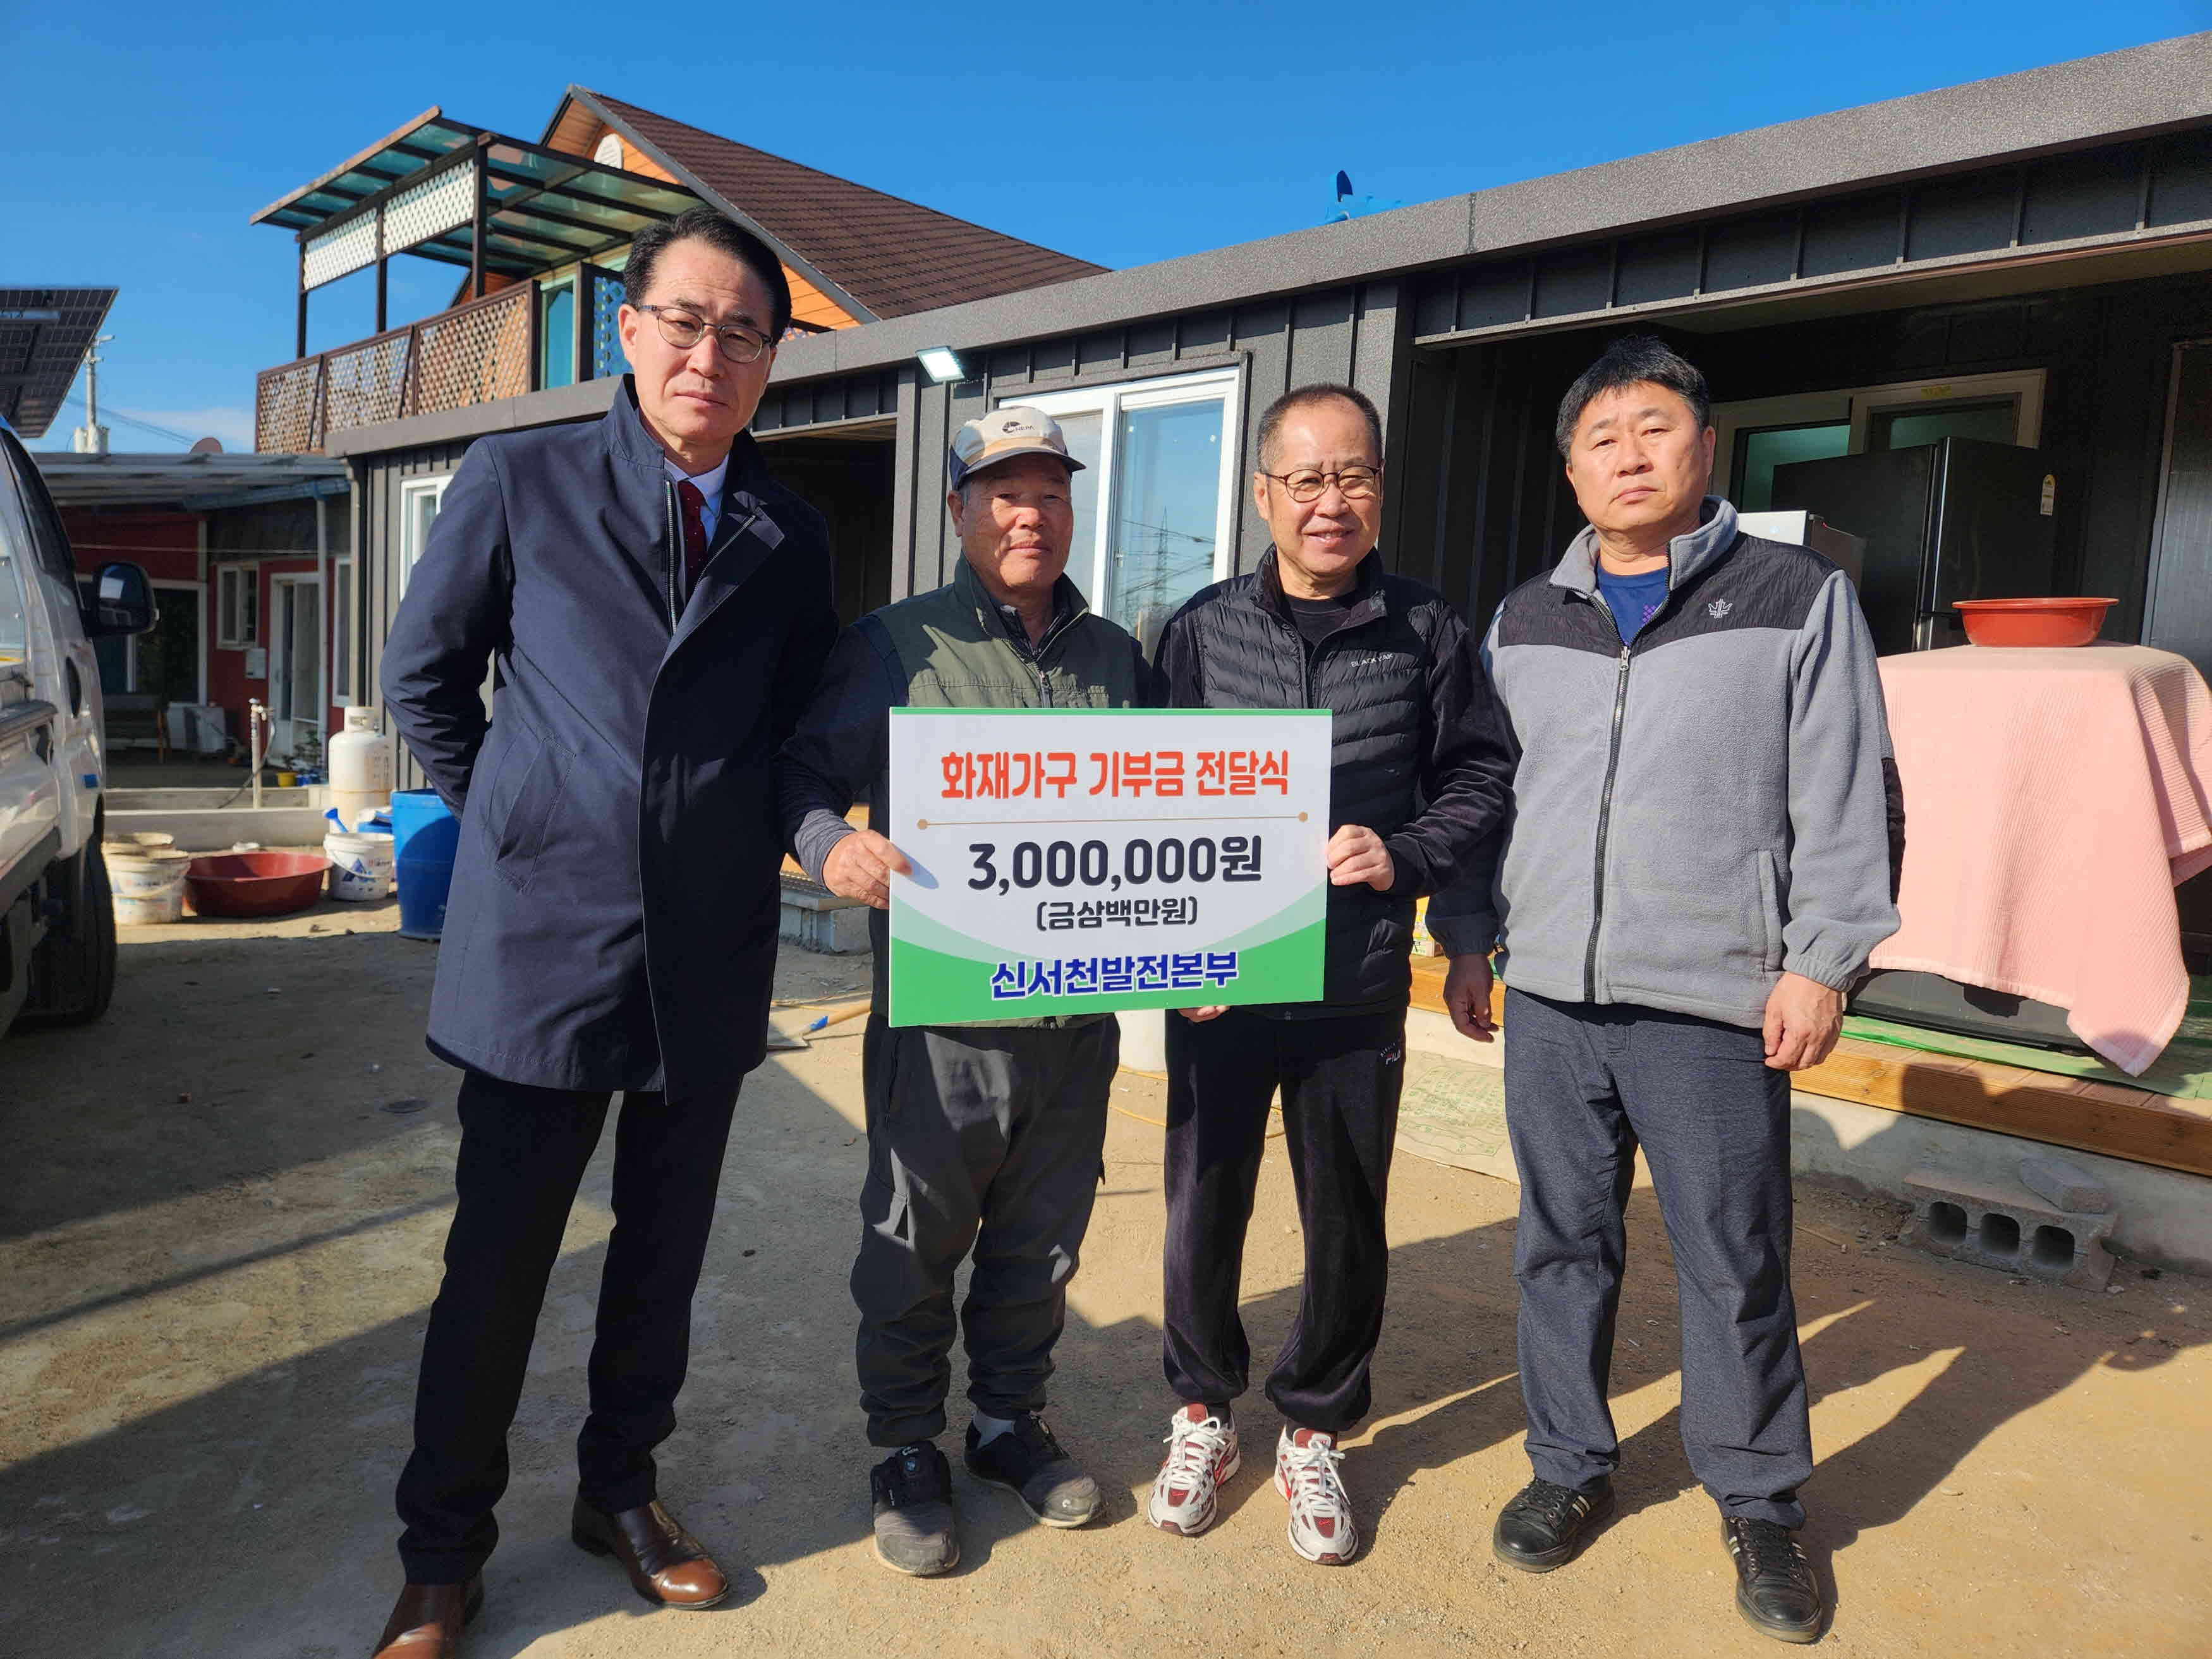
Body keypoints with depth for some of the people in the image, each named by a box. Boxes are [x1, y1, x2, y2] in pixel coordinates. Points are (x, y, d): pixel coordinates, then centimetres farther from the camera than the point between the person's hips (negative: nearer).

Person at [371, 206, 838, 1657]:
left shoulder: (790, 537, 6)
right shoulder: (521, 481, -1)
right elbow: (424, 677, 6)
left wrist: (767, 833, 1)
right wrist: (519, 821, 5)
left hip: (711, 954, 3)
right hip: (541, 941, -3)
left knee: (666, 1249, 16)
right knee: (497, 1260, 8)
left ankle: (622, 1492, 37)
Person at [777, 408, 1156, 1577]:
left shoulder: (1115, 657, 11)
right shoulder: (895, 646, -2)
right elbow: (803, 771, -1)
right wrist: (831, 845, -22)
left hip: (1079, 1013, 4)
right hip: (941, 1012, -4)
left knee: (1041, 1241, 18)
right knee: (915, 1242, 11)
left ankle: (1010, 1421, 40)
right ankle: (906, 1451, 32)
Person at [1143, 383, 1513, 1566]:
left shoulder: (1425, 633, -1)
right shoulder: (1202, 629, 0)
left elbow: (1479, 776, 6)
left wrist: (1405, 854, -12)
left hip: (1357, 989, 0)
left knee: (1345, 1222, 12)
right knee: (1203, 1205, 11)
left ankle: (1314, 1430, 35)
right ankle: (1204, 1410, 35)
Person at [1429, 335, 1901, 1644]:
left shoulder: (1801, 599, 1)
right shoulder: (1524, 619, 12)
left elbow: (1849, 801, -2)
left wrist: (1821, 961, -8)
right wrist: (1469, 936, 11)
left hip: (1715, 1001, -3)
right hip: (1549, 995, 4)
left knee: (1737, 1265, 7)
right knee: (1563, 1243, 12)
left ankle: (1760, 1502, 27)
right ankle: (1573, 1465, 30)